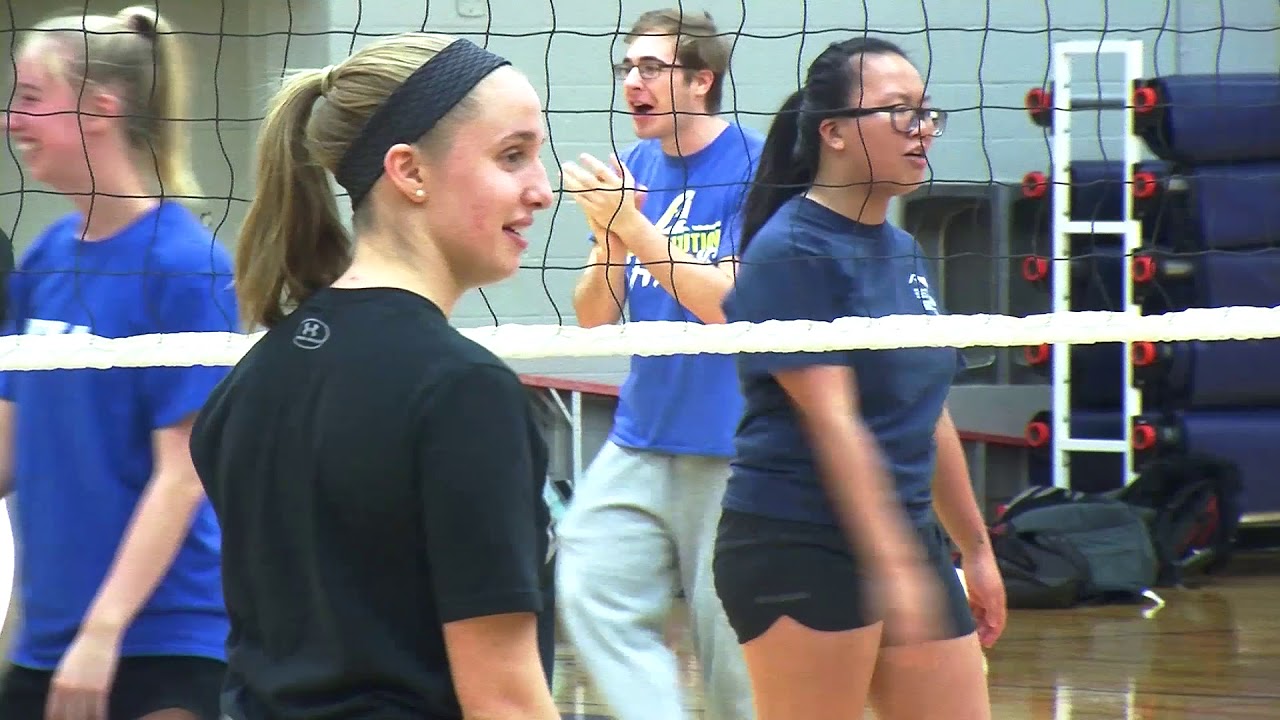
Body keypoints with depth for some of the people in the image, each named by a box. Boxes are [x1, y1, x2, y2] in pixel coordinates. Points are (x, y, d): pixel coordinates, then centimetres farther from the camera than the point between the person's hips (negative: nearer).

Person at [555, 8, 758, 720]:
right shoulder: (634, 168, 9)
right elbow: (593, 317, 10)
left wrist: (632, 227, -18)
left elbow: (732, 306, -16)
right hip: (640, 440, 6)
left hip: (732, 447, -6)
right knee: (592, 592, -5)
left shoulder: (756, 165, -9)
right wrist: (609, 242, -10)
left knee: (732, 635, -1)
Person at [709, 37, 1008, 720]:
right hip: (798, 546, -9)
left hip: (908, 538, 9)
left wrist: (975, 549, 26)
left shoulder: (904, 251, 14)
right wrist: (894, 566, -26)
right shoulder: (793, 252, -12)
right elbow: (831, 421, -20)